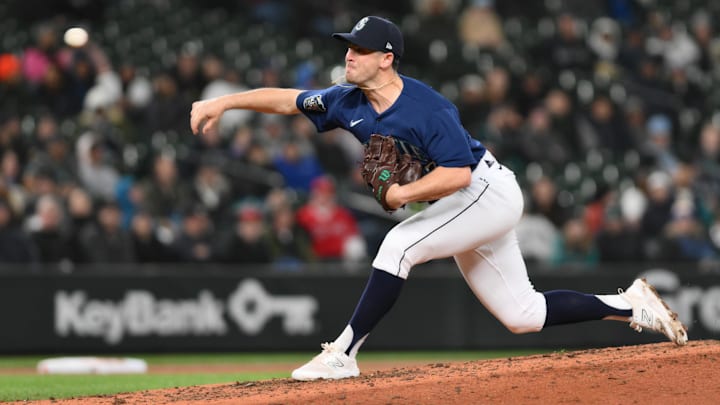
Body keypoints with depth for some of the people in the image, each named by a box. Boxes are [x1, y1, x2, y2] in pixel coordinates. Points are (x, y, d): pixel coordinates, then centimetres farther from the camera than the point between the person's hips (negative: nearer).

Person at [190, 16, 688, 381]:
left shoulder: (428, 109, -26)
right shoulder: (349, 102, -3)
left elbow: (458, 172, -29)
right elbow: (288, 100, 4)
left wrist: (403, 194, -26)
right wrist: (222, 103, -3)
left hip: (489, 193, -9)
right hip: (464, 205, 9)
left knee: (399, 244, -26)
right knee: (521, 314, 10)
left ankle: (344, 353, -22)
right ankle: (631, 306, 21)